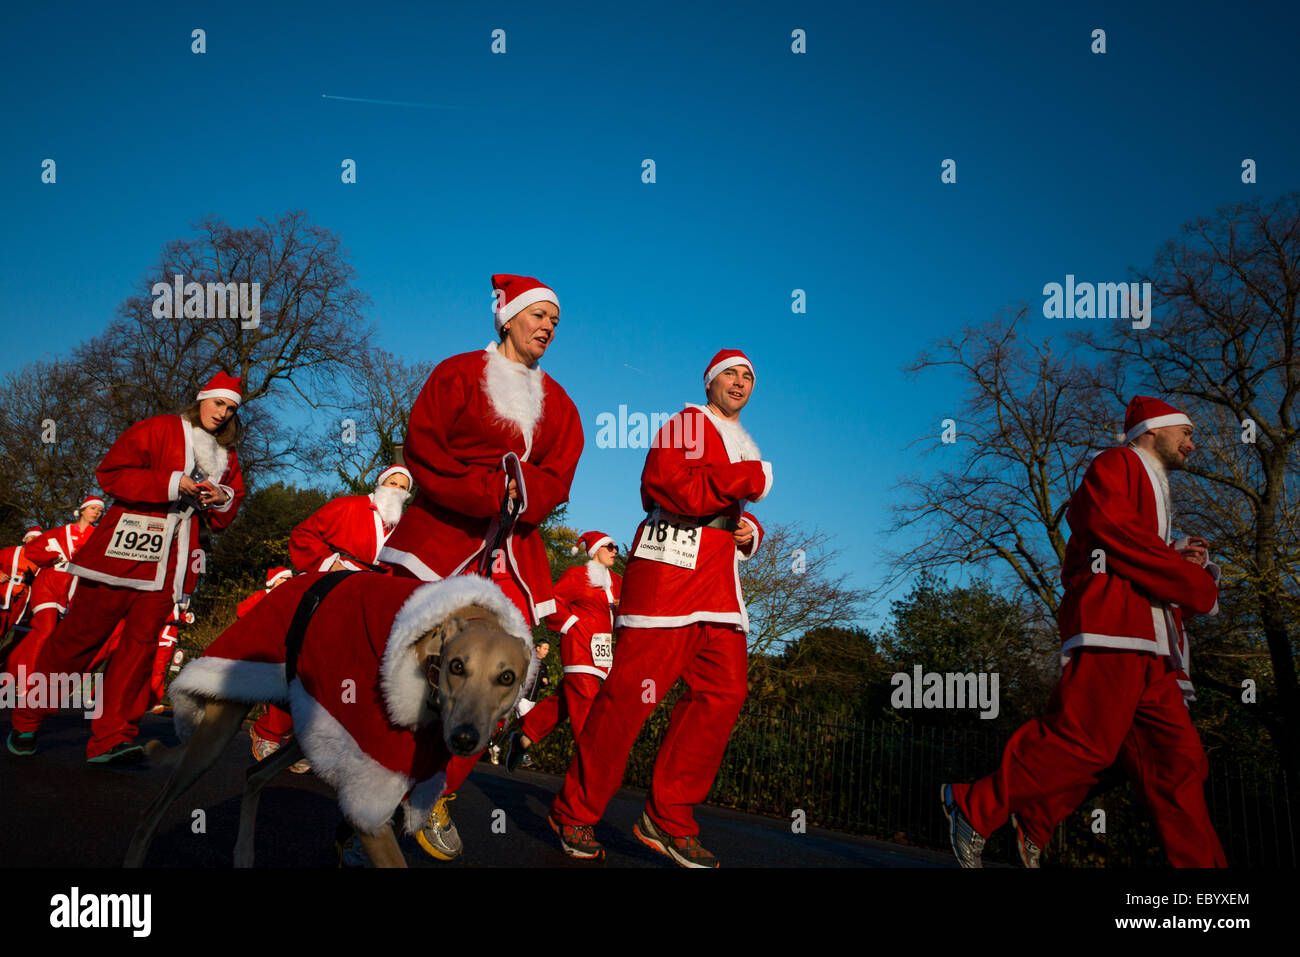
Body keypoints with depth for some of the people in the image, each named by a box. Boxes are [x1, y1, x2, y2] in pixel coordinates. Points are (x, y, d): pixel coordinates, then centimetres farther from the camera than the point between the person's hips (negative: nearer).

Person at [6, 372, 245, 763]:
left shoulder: (227, 457, 18)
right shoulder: (158, 430, 1)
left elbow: (223, 515, 24)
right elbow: (112, 474, -8)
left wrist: (223, 499, 0)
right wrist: (172, 483, -16)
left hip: (168, 565, 5)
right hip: (124, 551, -5)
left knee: (141, 643, 0)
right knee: (80, 635, 0)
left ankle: (111, 738, 2)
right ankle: (25, 722, 15)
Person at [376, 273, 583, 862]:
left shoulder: (558, 404, 19)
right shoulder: (459, 374, 7)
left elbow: (555, 479, 9)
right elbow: (423, 451, -4)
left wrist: (516, 493, -14)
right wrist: (495, 493, -14)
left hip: (513, 554, 4)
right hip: (439, 538, -4)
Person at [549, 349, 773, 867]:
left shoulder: (745, 448, 27)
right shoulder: (687, 425, 1)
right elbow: (666, 486, -15)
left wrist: (751, 531, 11)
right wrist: (749, 479, -13)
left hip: (719, 581, 8)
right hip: (669, 566, -8)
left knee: (723, 691, -2)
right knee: (633, 688, -11)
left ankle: (668, 818, 6)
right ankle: (575, 812, 3)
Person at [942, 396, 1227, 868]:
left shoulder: (1155, 492, 35)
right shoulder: (1115, 465, 6)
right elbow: (1114, 532, -12)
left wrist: (1180, 562, 13)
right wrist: (1197, 585, -8)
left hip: (1150, 643, 10)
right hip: (1110, 623, -10)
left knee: (1178, 760, 2)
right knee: (1084, 741, -20)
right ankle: (973, 807, -10)